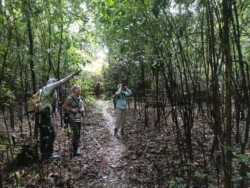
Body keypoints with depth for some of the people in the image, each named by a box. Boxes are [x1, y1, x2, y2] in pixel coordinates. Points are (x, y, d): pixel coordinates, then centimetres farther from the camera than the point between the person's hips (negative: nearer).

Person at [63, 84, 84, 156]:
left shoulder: (81, 98, 7)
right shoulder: (70, 98, -11)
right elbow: (64, 107, -6)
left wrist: (82, 109, -3)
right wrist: (71, 109, -20)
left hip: (79, 118, 6)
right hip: (72, 118, -6)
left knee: (78, 134, 10)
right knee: (76, 133, -13)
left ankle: (76, 148, 25)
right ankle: (75, 149, 3)